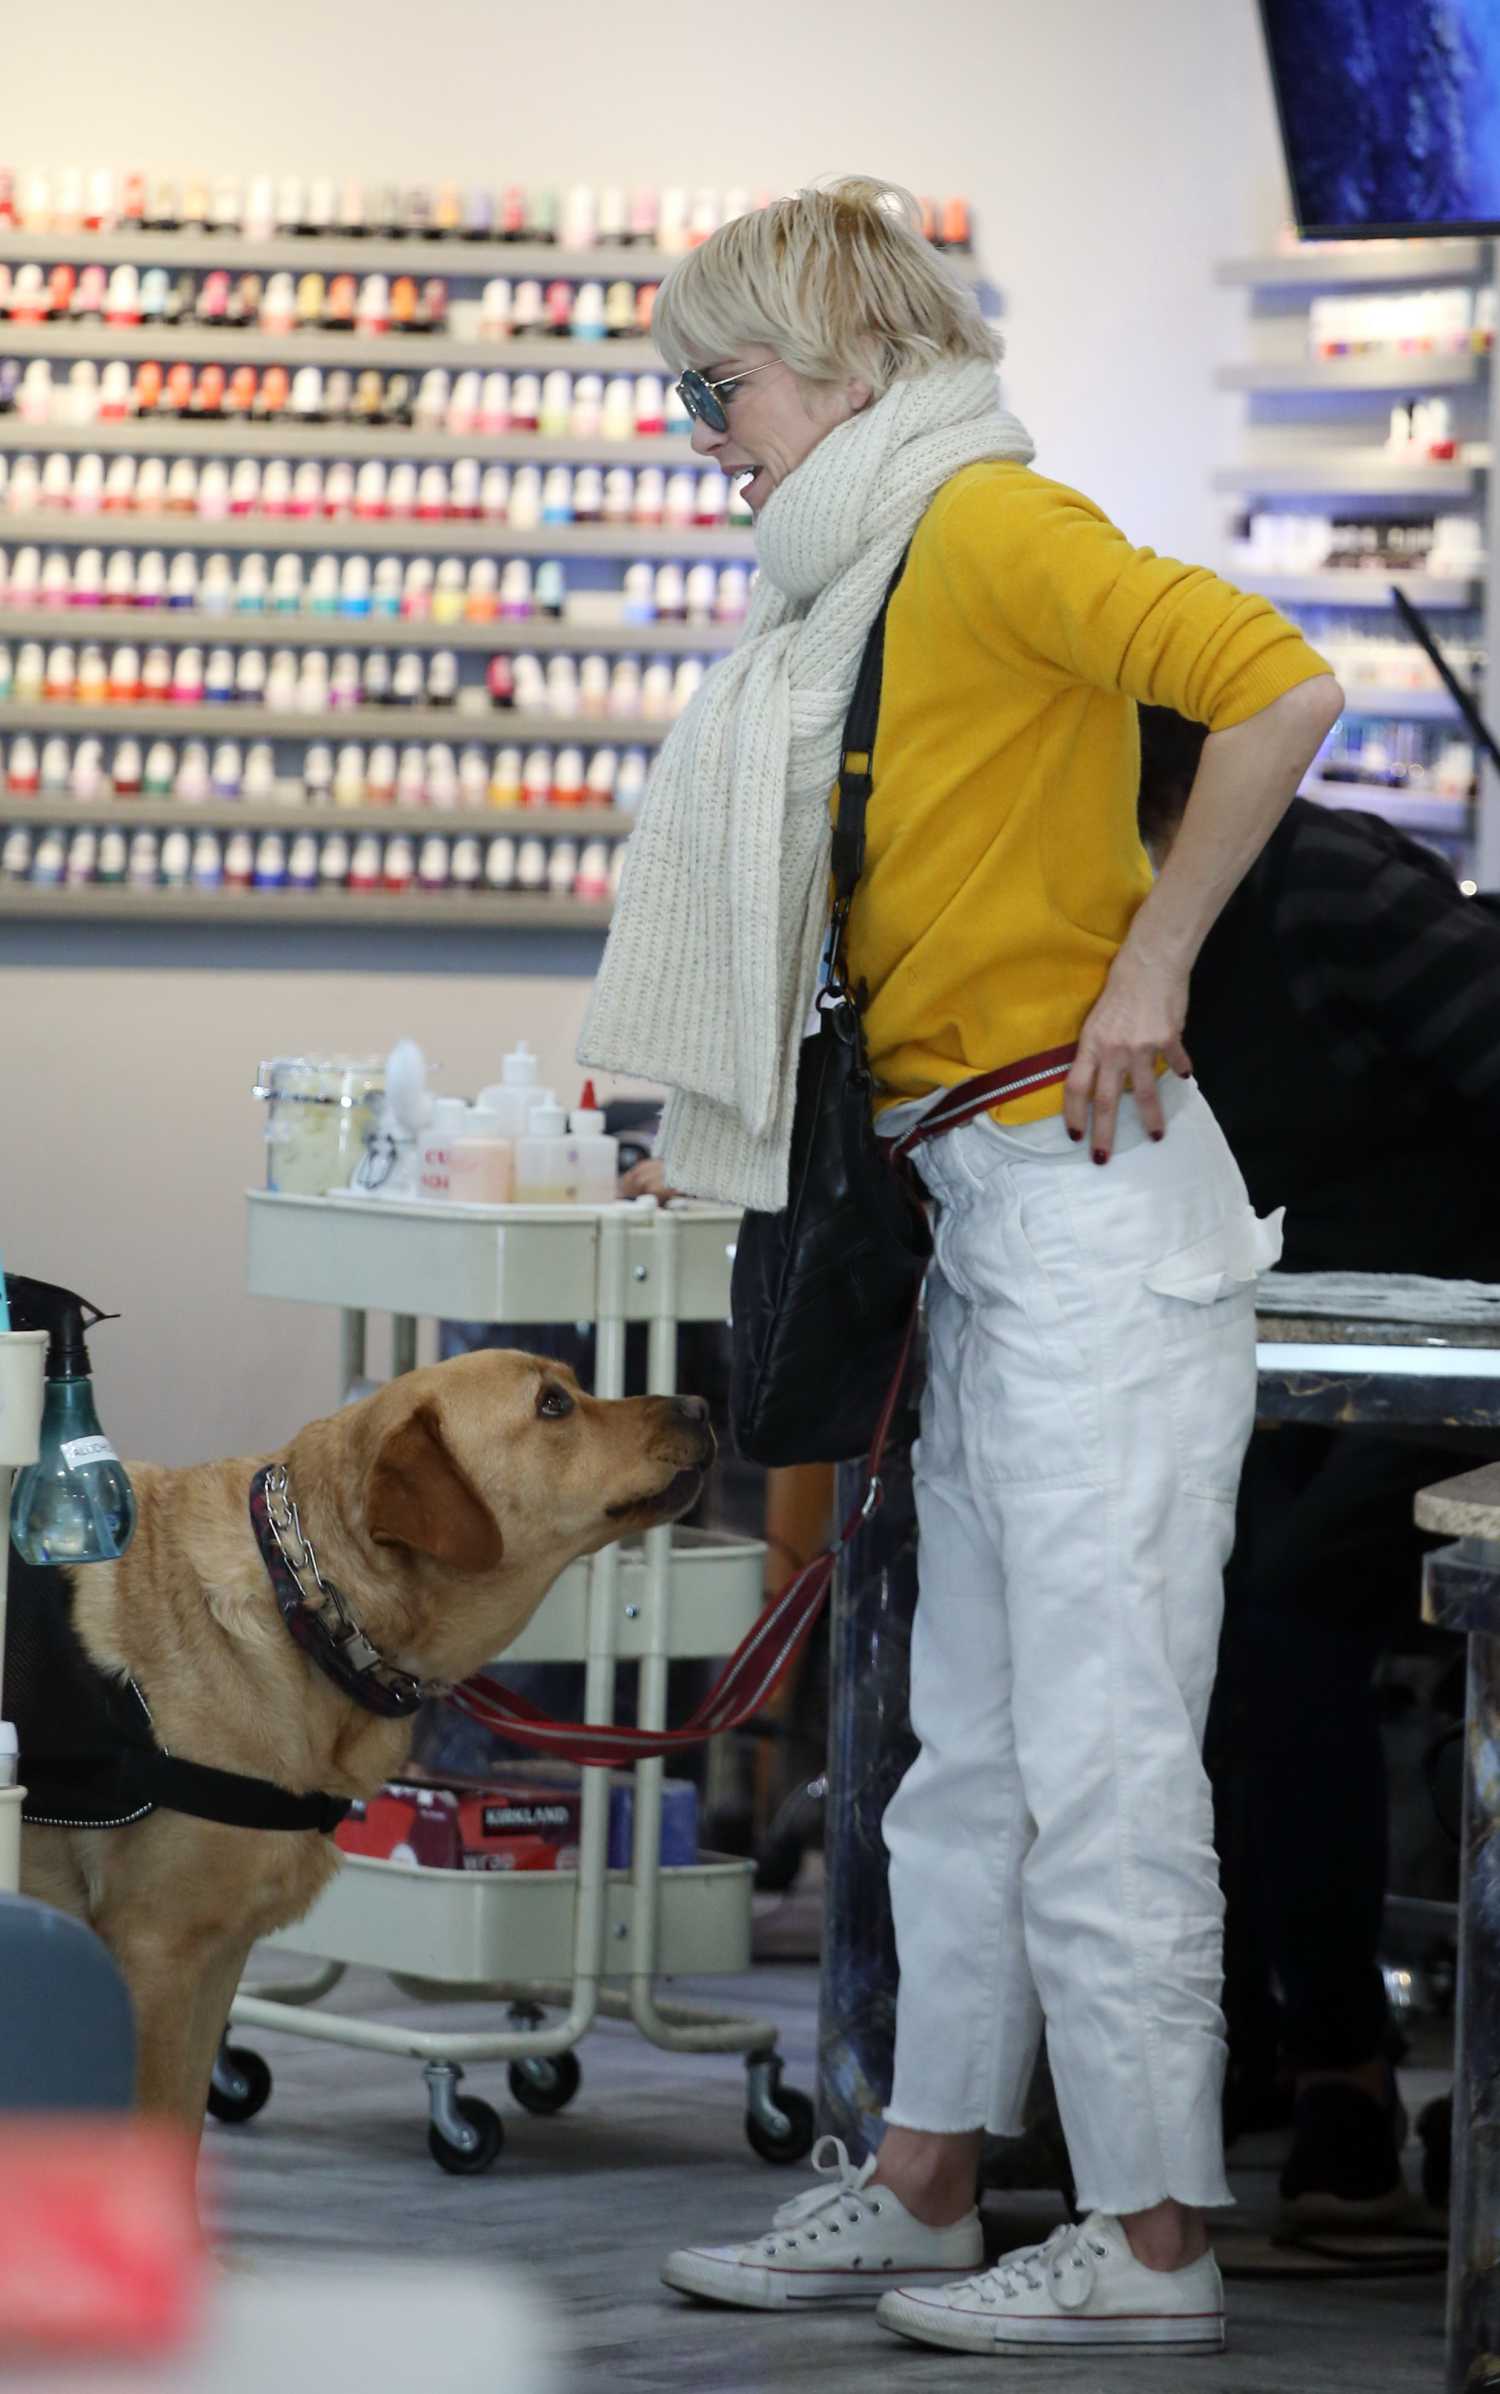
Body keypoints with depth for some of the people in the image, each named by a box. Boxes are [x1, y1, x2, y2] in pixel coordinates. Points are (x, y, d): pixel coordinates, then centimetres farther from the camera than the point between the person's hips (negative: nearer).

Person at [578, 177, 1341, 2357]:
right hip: (985, 1219, 10)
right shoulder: (876, 580, 16)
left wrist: (1148, 967, -18)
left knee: (1098, 1747, -5)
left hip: (1088, 1201, -10)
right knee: (970, 1741, 14)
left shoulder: (991, 524, -12)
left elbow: (1280, 689, -24)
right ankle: (923, 2190, 22)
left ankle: (1152, 2238, 0)